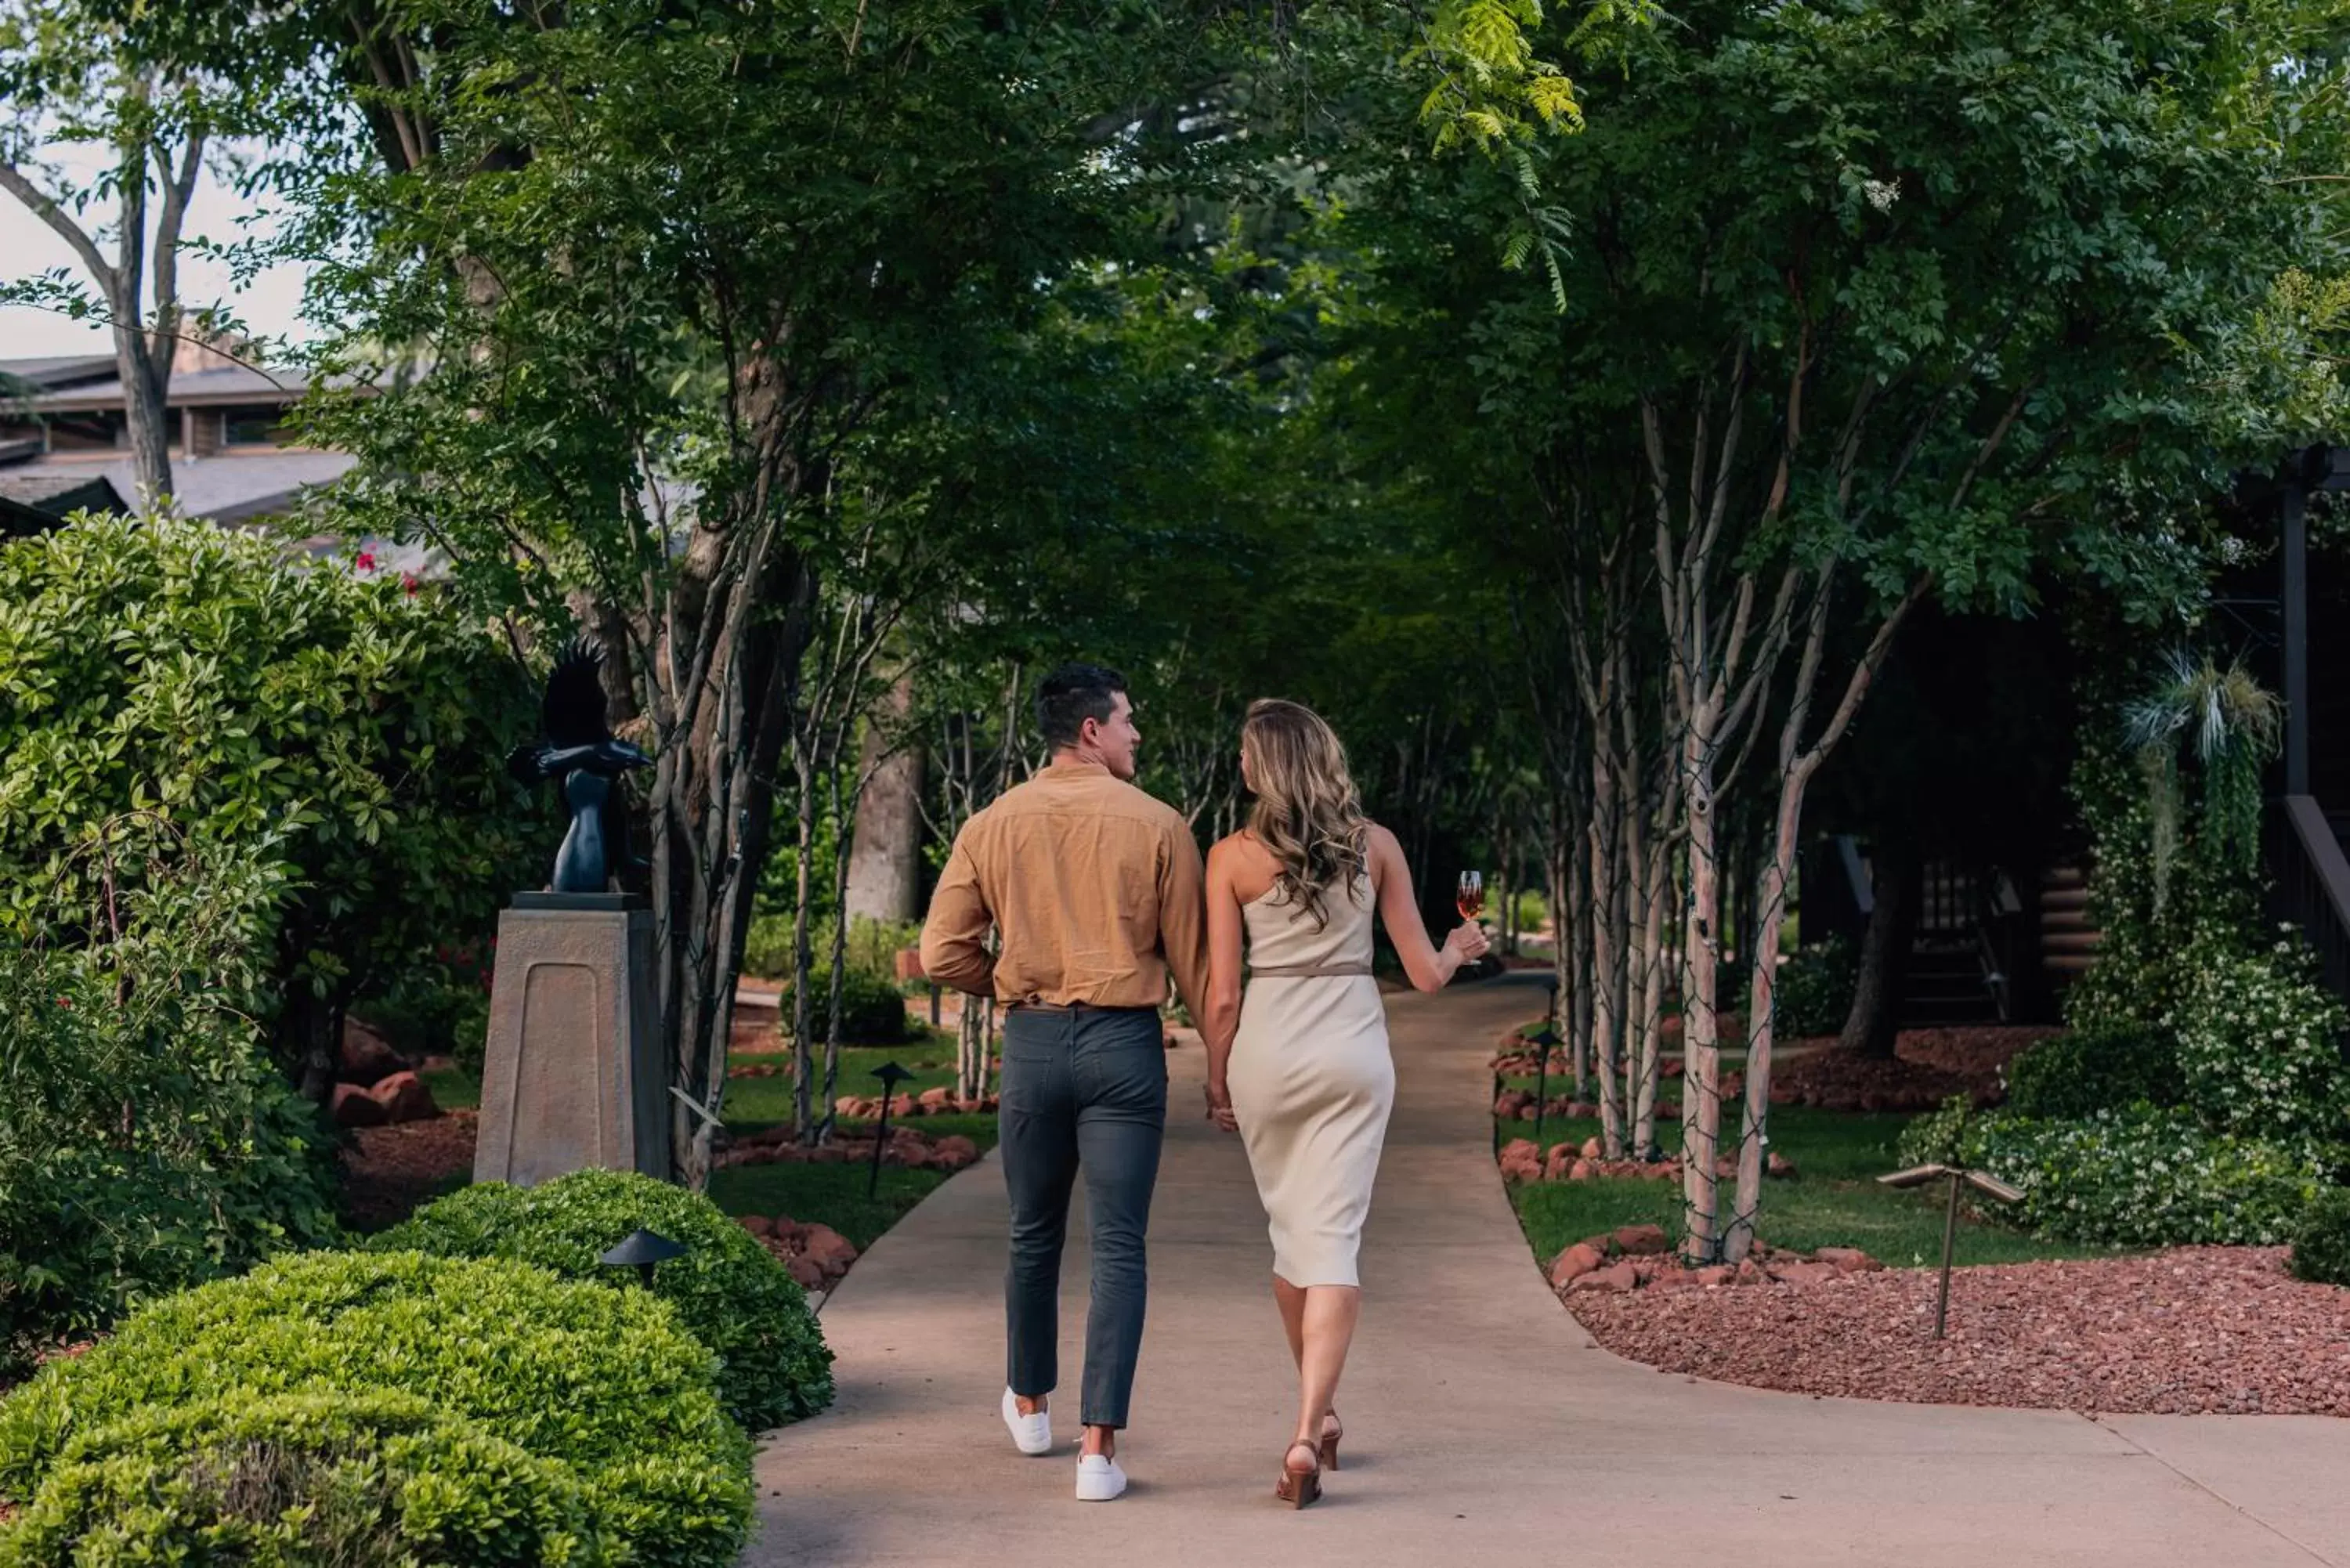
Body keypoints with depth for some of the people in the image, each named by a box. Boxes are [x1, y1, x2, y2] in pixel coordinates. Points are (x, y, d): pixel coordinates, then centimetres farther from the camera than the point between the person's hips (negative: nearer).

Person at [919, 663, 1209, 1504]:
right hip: (1125, 1041, -2)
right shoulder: (1158, 826, -4)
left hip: (1032, 1042, 3)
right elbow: (1191, 960, -2)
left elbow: (943, 955, -1)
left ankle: (1030, 1402, 38)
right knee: (1118, 1246, 0)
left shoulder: (991, 826, 2)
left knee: (1034, 1234, 19)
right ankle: (1099, 1445, -5)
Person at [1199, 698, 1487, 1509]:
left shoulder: (1233, 857, -5)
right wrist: (1459, 951, 26)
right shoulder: (1376, 845, 0)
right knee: (1333, 1240, -2)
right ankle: (1307, 1429, -16)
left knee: (1290, 1230, 18)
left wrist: (1217, 1080, 10)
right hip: (1354, 1054, 0)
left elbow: (1222, 995, -5)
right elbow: (1424, 973, 3)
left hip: (1267, 1054, 0)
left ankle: (1319, 1415, 32)